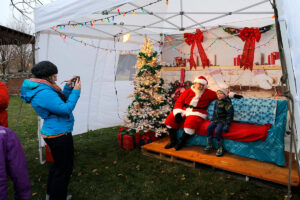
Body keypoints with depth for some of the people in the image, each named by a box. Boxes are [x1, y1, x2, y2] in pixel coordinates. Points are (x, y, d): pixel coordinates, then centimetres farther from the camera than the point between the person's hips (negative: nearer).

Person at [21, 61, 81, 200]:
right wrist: (76, 91, -18)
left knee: (58, 165, 26)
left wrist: (68, 87, 6)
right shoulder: (43, 93, -25)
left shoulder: (43, 89, 7)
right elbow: (66, 109, -26)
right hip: (59, 135, -11)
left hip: (55, 133, 11)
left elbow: (60, 102, 15)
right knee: (64, 169, 3)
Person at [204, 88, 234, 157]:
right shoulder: (217, 102, 10)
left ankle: (221, 147, -9)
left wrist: (227, 124, -19)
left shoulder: (227, 103, -14)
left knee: (217, 131, -26)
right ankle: (209, 145, -5)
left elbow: (230, 115, -16)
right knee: (209, 127, -15)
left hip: (223, 121, -7)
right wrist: (212, 119, 22)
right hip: (216, 120, 7)